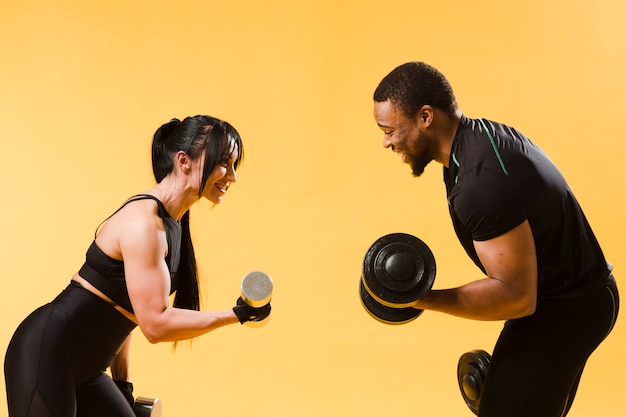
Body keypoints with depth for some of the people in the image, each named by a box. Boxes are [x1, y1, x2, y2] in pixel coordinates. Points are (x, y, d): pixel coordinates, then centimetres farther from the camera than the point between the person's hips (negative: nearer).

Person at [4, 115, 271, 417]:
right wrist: (236, 314, -18)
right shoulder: (142, 221, -21)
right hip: (44, 355, -9)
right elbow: (155, 323, -25)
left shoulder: (172, 223, 6)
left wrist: (121, 381, 14)